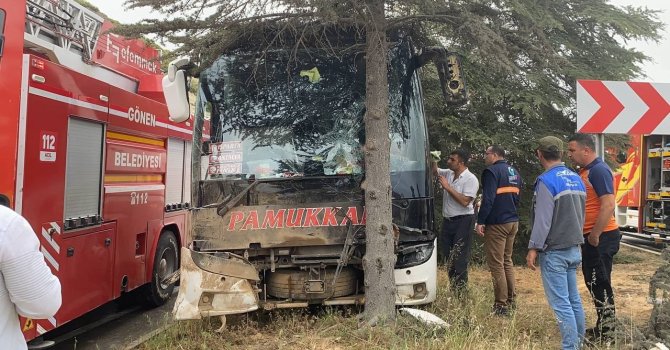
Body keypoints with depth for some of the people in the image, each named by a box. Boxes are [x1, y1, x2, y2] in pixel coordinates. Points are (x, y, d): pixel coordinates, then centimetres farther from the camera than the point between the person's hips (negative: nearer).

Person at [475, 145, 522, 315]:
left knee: (496, 264, -4)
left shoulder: (492, 171, -13)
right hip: (513, 222, 9)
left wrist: (480, 221, -18)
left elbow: (488, 199, -21)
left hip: (497, 223, -9)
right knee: (507, 261, 19)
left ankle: (501, 305, -2)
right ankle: (511, 300, 25)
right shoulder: (514, 172, 14)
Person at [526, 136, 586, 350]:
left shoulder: (546, 181, -16)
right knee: (573, 299, 15)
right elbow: (581, 215, 17)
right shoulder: (576, 178, 9)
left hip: (554, 252, -8)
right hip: (574, 249, 8)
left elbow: (543, 219, -19)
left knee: (560, 303, -4)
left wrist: (534, 248, -13)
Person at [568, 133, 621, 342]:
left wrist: (595, 235, -22)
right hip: (591, 236, 10)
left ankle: (606, 333, 7)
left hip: (601, 237, -10)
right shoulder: (586, 171, 13)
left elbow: (608, 205, -24)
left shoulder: (599, 170, -16)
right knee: (594, 282, 16)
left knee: (599, 284, -3)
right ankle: (602, 327, 27)